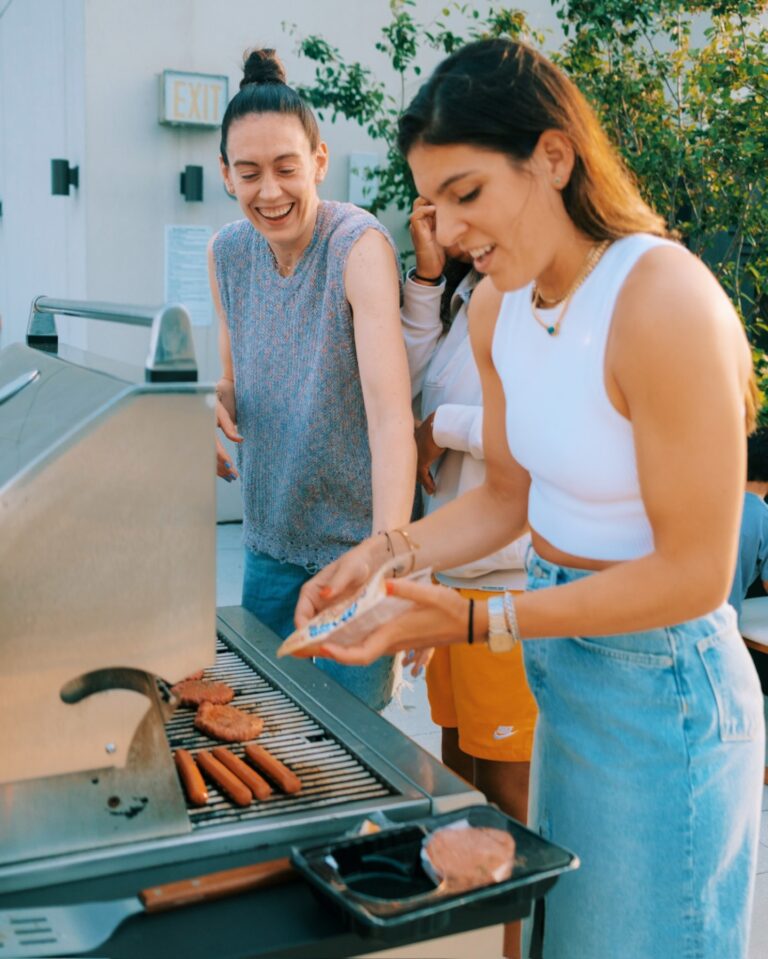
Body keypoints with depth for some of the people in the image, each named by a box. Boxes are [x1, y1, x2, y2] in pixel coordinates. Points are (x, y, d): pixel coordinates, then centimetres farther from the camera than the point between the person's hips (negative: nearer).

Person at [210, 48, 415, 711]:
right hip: (270, 535, 6)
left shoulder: (359, 245, -20)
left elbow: (390, 411, -30)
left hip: (355, 536, -6)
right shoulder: (227, 252, -1)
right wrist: (215, 400, -12)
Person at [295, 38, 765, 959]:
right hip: (563, 676, 8)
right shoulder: (500, 305, 0)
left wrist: (480, 623, -23)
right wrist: (388, 556, -6)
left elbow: (692, 575, -23)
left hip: (658, 690, -7)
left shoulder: (663, 302, -26)